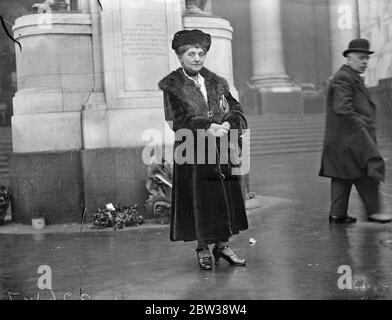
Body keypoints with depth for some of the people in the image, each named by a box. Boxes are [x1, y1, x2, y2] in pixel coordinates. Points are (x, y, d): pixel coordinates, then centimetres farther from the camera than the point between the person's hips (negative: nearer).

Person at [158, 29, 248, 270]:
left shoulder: (217, 82, 13)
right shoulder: (171, 85, 0)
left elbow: (237, 112, 6)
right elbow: (177, 120, -11)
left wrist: (227, 125, -16)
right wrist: (207, 128, -23)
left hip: (222, 151, 4)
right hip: (192, 153, -4)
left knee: (226, 199, 6)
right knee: (199, 202, 1)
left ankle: (222, 246, 22)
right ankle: (203, 250, 17)